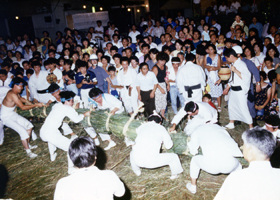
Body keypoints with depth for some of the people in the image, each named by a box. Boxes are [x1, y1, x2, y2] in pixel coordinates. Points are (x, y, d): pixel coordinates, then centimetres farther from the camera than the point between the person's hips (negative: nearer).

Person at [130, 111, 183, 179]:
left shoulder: (142, 126, 13)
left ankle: (136, 171, 57)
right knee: (174, 157, 19)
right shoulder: (161, 128, 7)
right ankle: (174, 174, 43)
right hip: (152, 161, -3)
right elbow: (168, 145, 16)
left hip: (137, 160, 4)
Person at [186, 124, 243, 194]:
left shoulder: (197, 130, 23)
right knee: (237, 165, 38)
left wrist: (190, 144, 52)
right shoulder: (220, 128, 29)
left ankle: (193, 187, 43)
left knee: (195, 160, 31)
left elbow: (193, 151, 30)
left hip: (211, 164, -2)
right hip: (229, 163, 2)